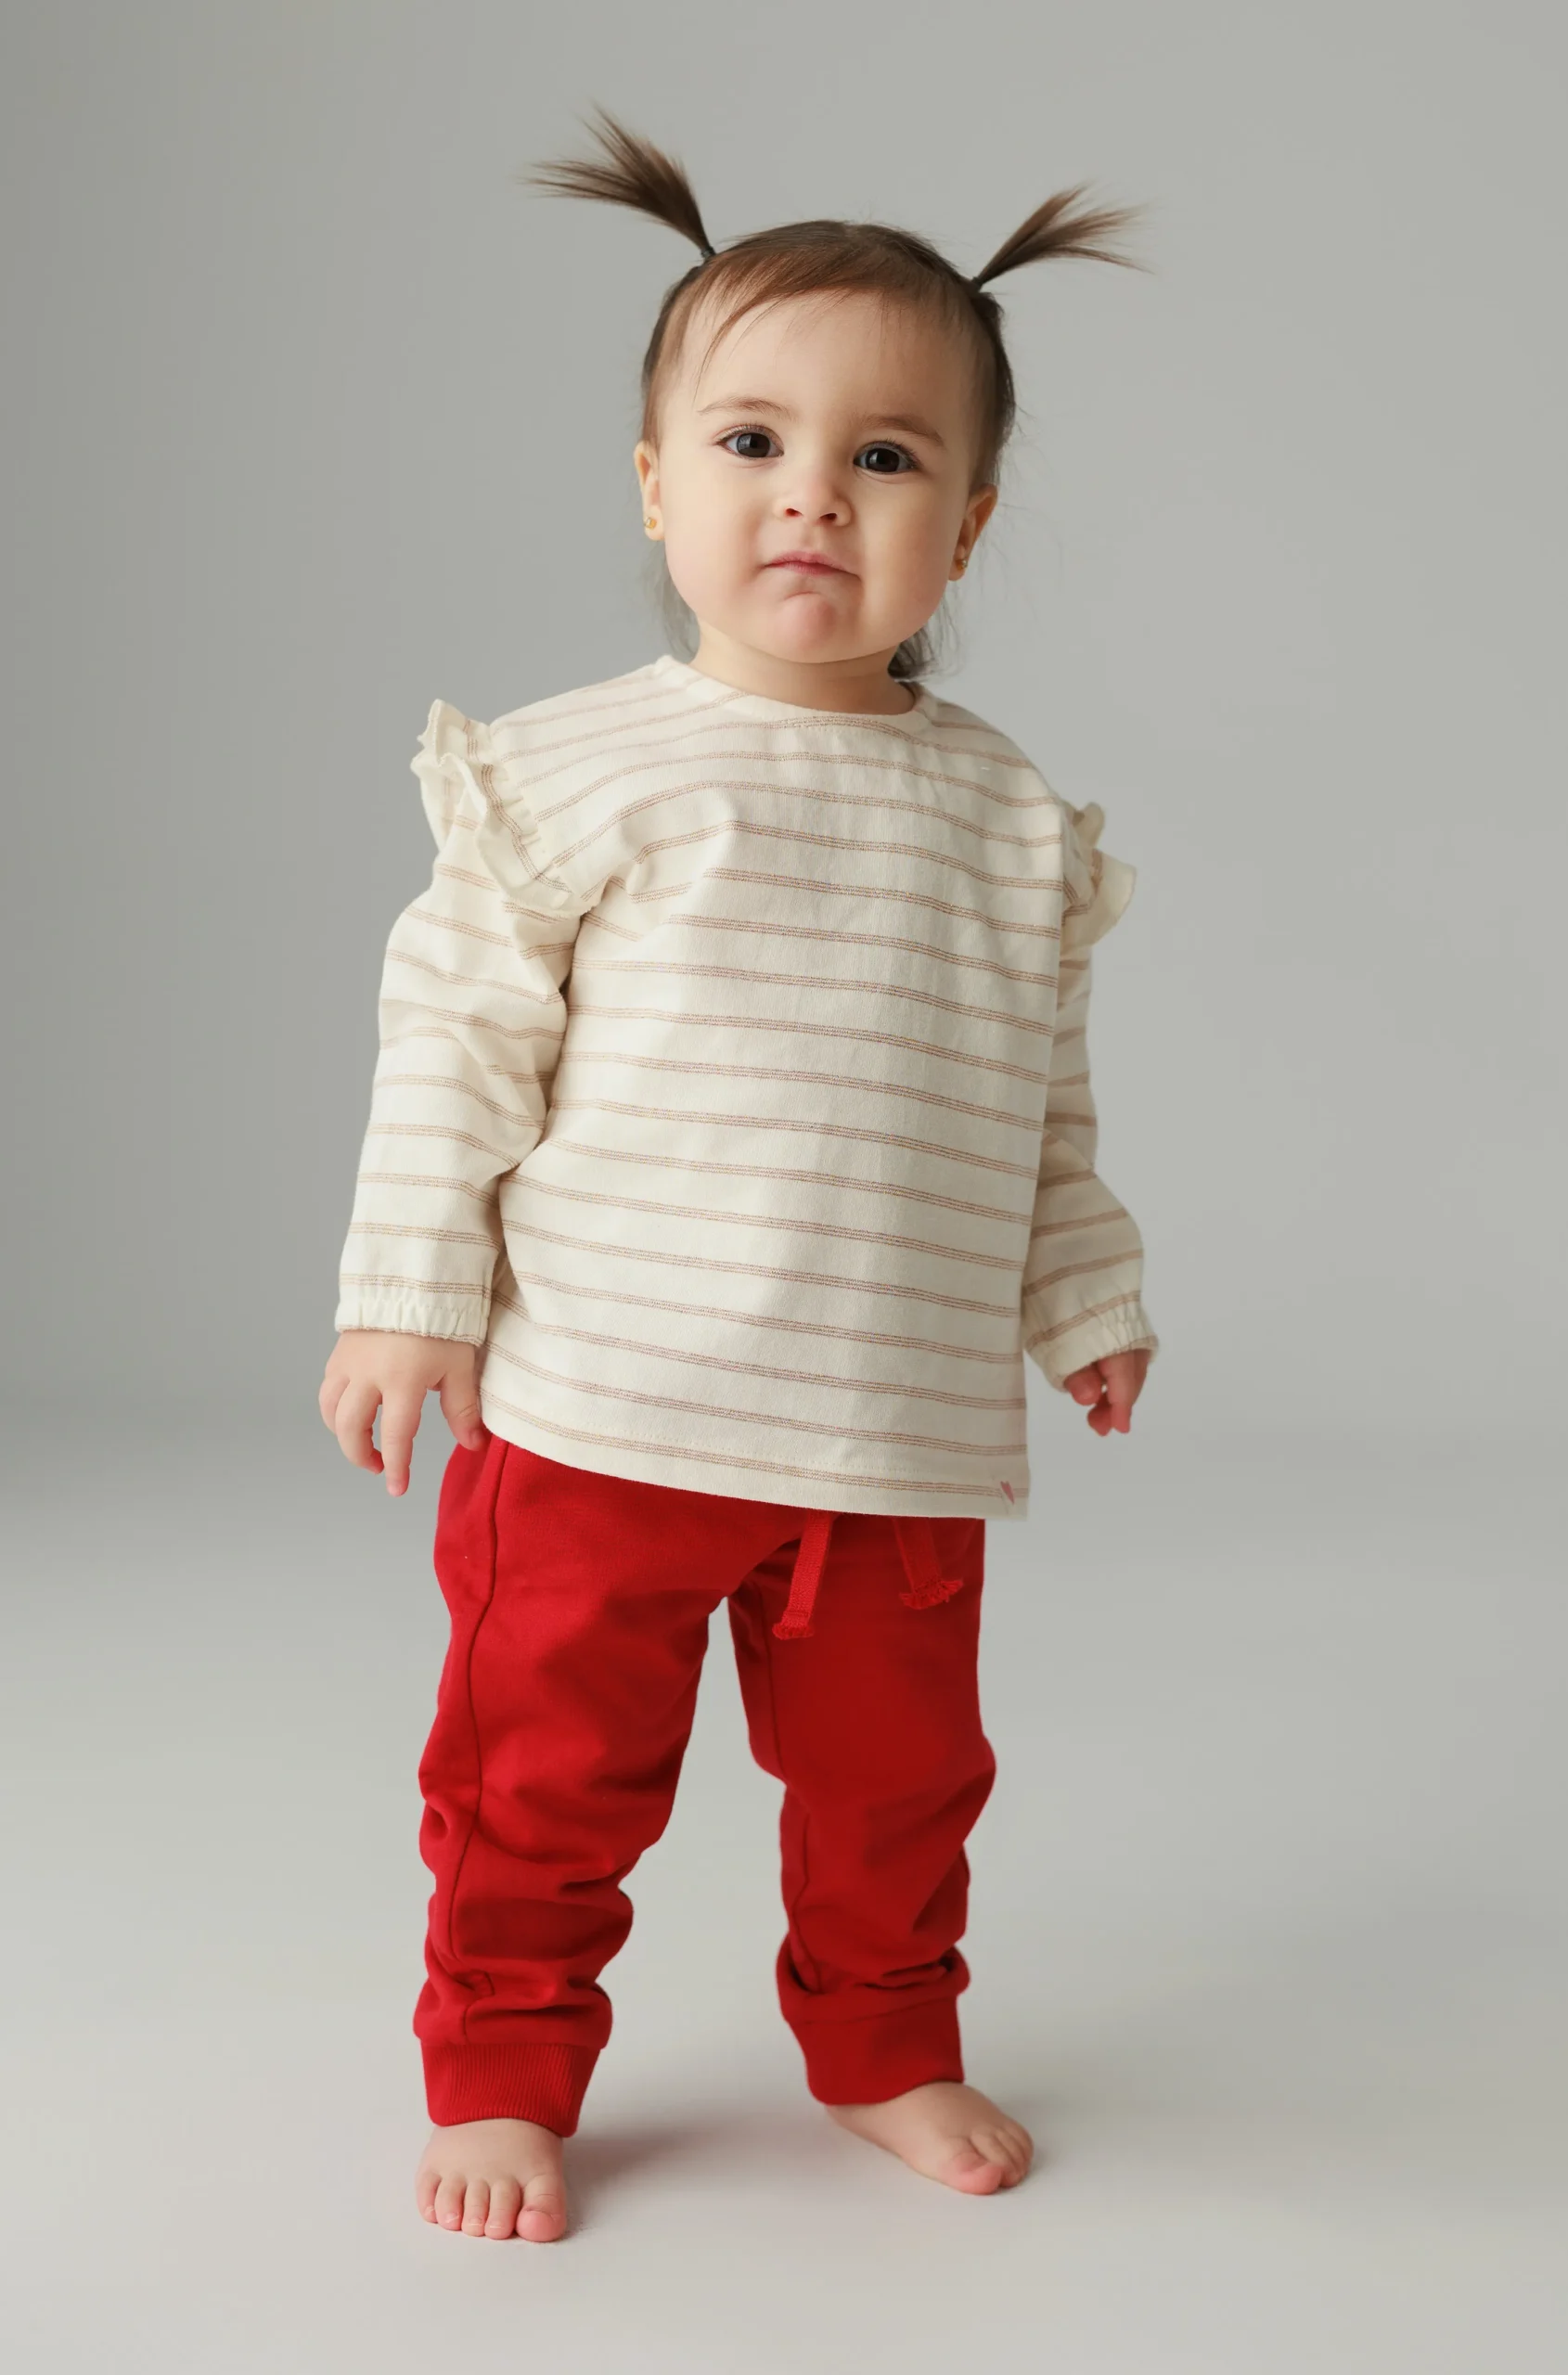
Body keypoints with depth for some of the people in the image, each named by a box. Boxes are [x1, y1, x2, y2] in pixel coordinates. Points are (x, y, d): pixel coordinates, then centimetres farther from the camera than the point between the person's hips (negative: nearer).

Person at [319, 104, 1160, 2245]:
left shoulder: (1010, 819, 5)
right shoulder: (584, 772, -5)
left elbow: (1041, 1103, 15)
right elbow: (459, 1032, -4)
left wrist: (1088, 1301, 19)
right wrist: (408, 1295, -7)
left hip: (901, 1443, 3)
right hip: (597, 1416, -3)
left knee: (897, 1779, 16)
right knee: (546, 1775, 8)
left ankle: (888, 2050, 38)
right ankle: (504, 2072, 28)